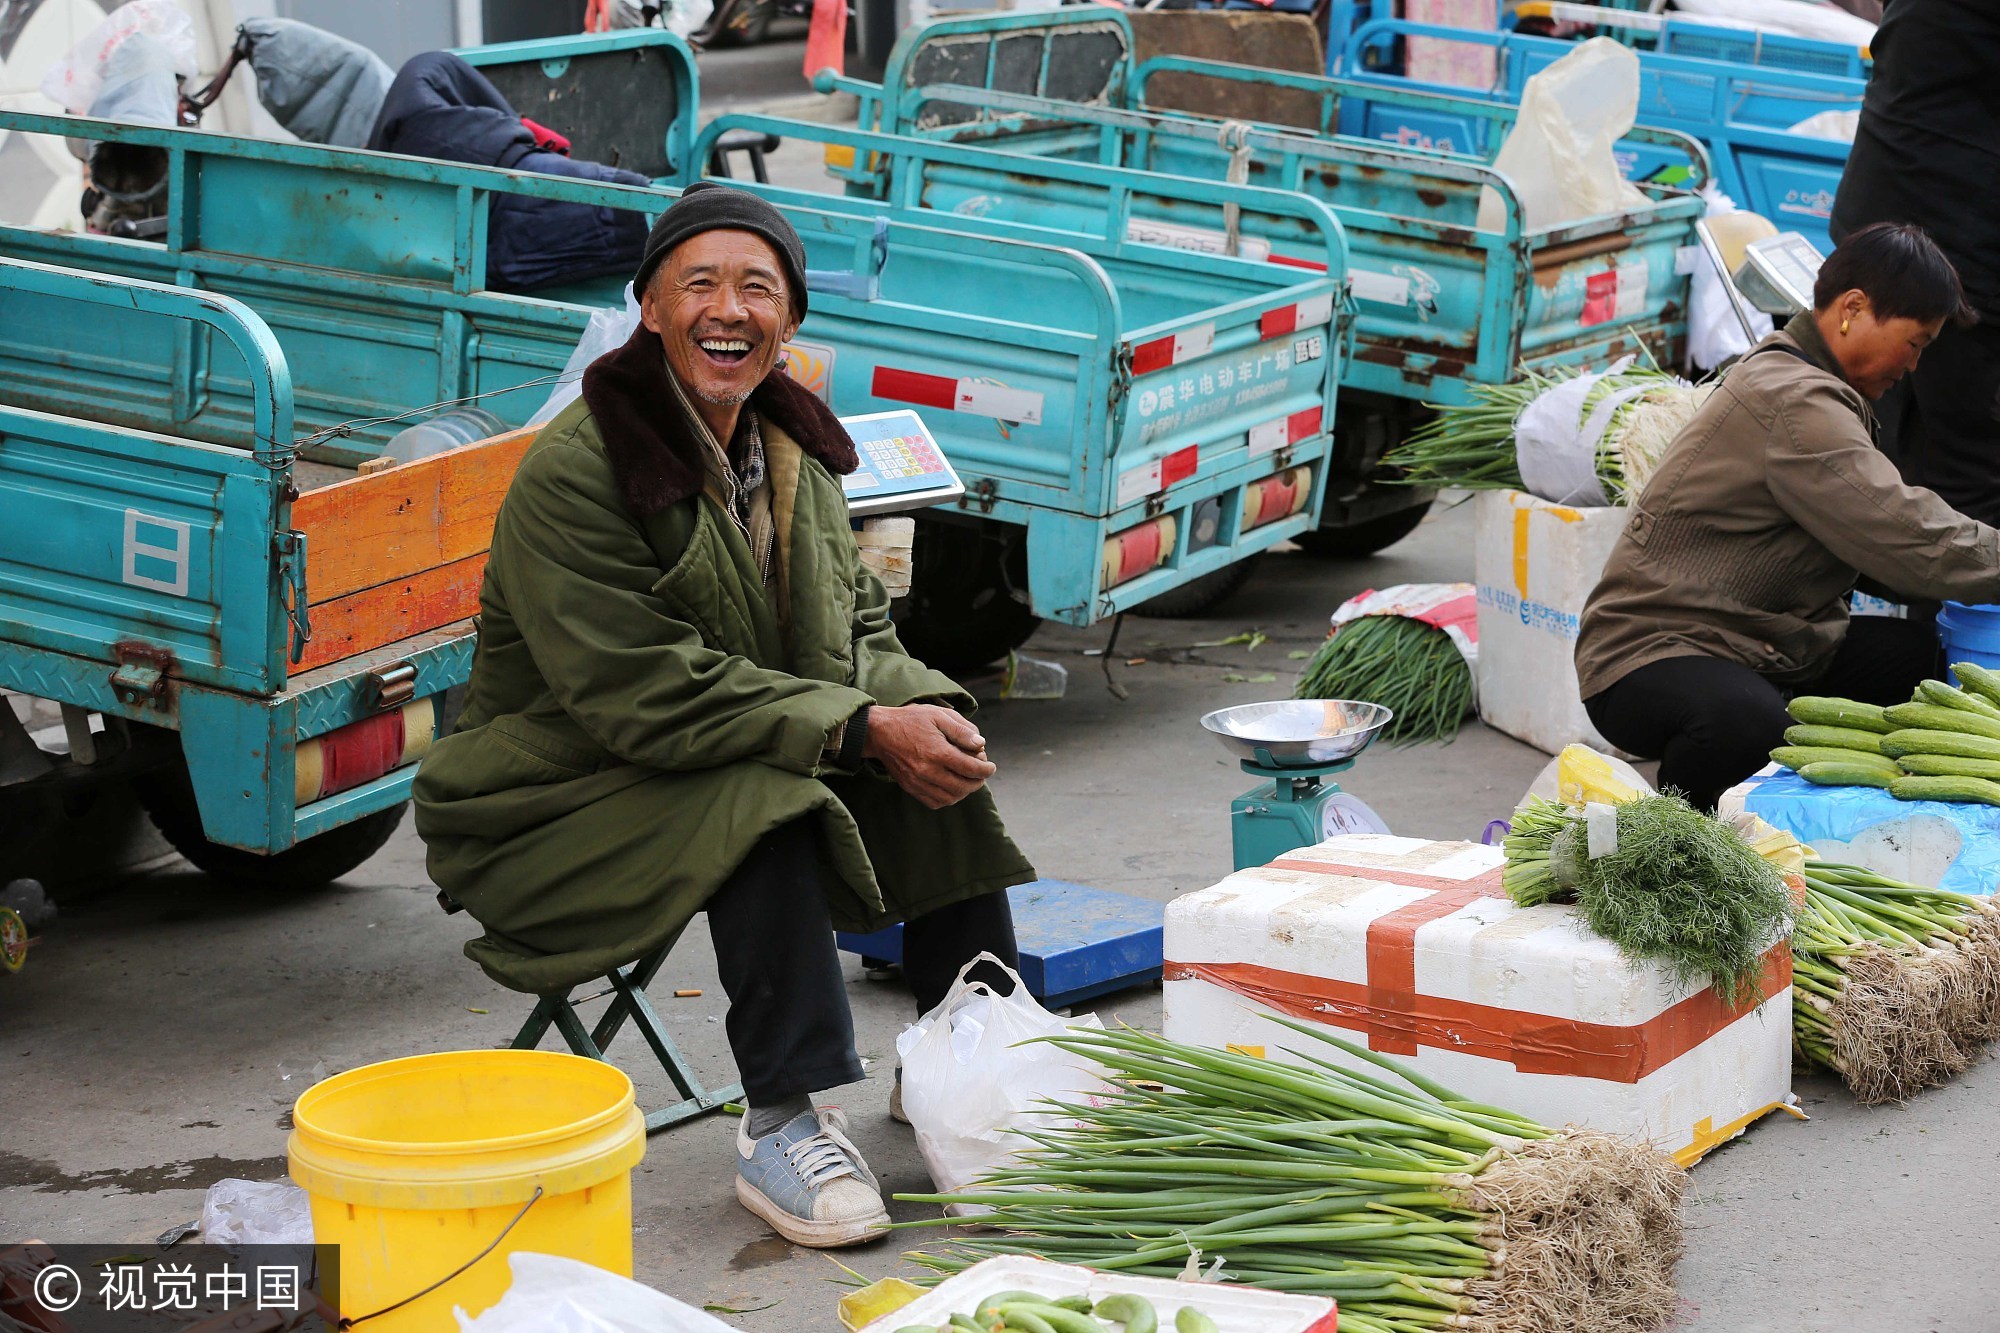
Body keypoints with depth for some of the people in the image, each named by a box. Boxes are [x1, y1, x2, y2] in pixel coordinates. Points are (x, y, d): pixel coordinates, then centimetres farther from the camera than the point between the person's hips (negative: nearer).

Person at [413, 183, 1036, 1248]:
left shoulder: (792, 449, 5)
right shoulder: (571, 472, -21)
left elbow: (857, 624, 12)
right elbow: (646, 694, -27)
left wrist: (911, 711, -13)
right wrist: (862, 729, -28)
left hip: (755, 760, 8)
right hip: (563, 795, -8)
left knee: (941, 760, -7)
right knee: (762, 805, -33)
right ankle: (782, 1128, -25)